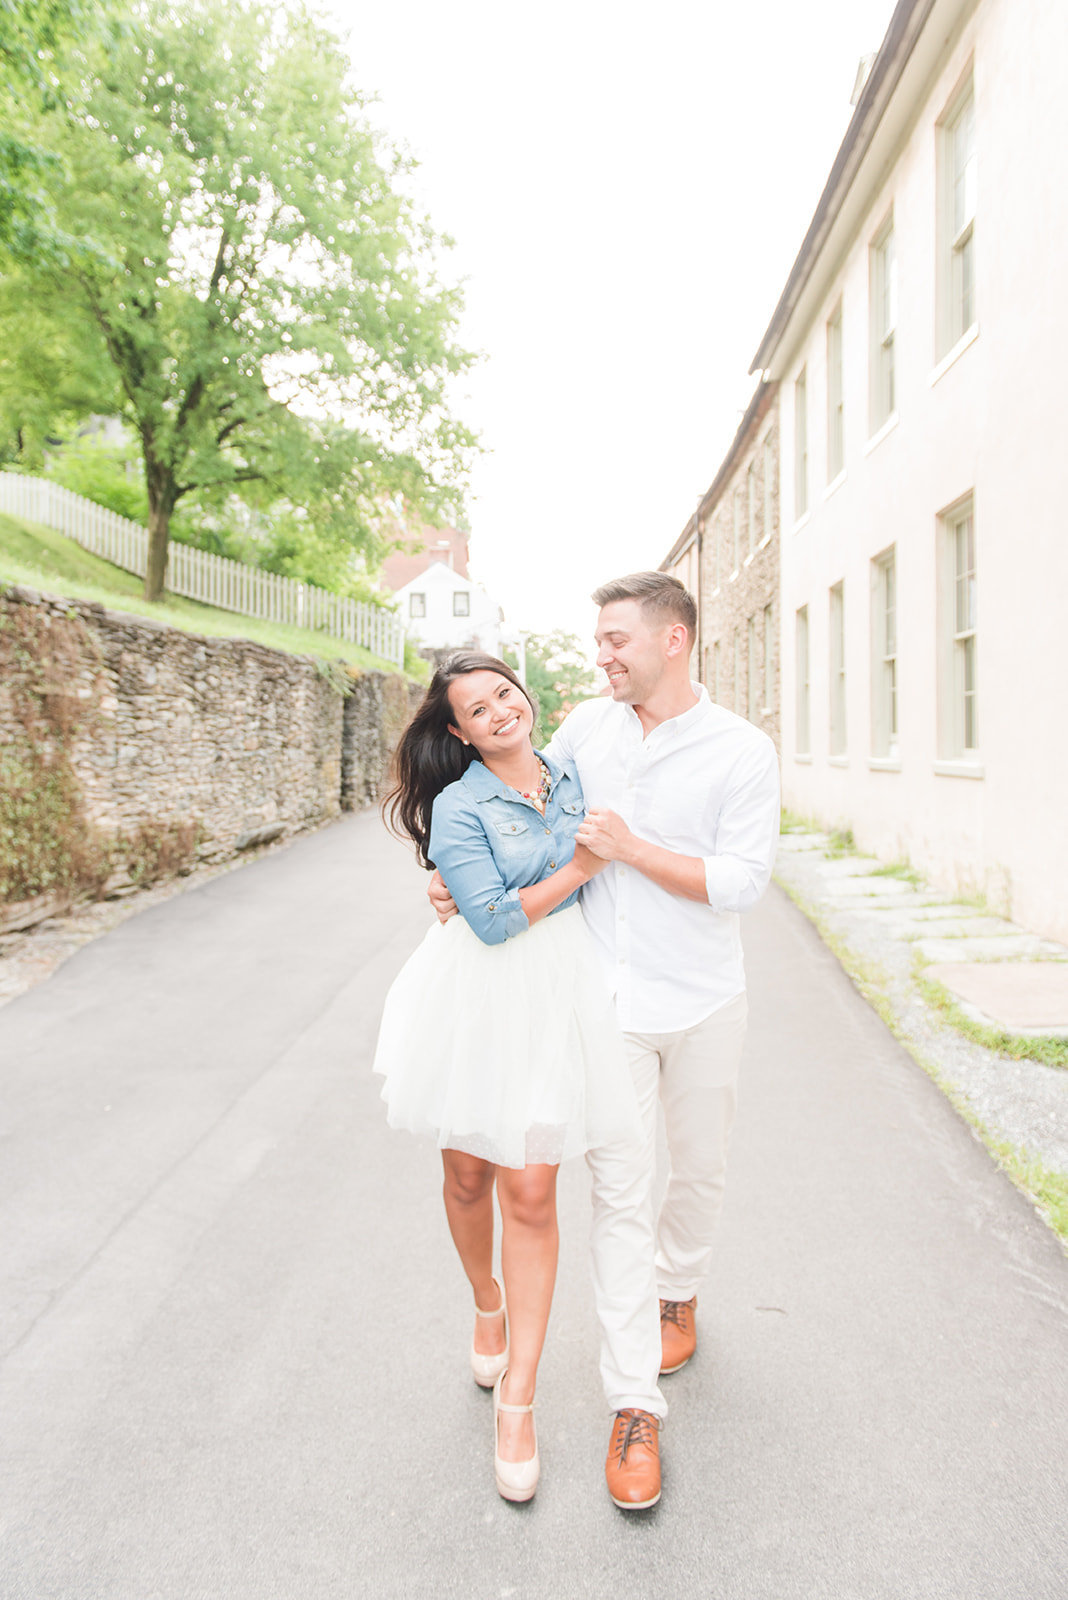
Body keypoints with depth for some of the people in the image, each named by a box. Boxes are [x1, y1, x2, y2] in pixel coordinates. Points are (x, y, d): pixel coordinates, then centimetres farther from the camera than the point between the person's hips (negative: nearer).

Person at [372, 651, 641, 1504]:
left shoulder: (573, 774, 6)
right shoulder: (457, 806, -9)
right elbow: (493, 921, -16)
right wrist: (578, 870, -11)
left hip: (558, 994, 2)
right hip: (477, 996, -2)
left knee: (530, 1192, 0)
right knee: (468, 1173, 14)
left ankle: (517, 1402, 13)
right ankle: (488, 1305, 46)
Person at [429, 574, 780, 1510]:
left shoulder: (743, 751, -9)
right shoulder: (586, 728, 1)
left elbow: (742, 883, -15)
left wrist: (633, 849, -19)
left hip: (705, 1003, -1)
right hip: (610, 1000, 1)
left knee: (699, 1170, 18)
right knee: (621, 1192, 0)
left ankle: (677, 1293, 48)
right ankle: (635, 1408, 11)